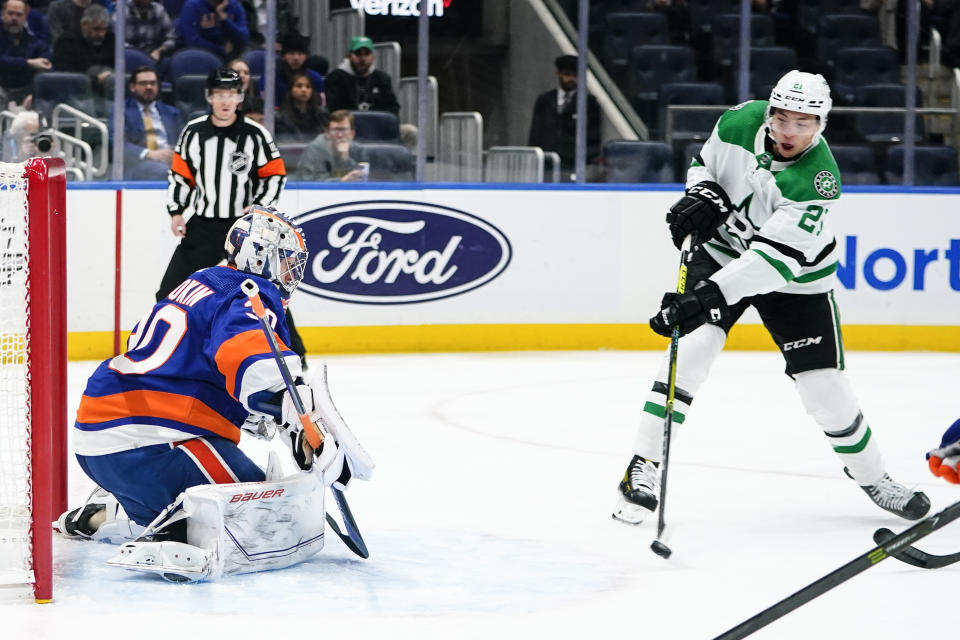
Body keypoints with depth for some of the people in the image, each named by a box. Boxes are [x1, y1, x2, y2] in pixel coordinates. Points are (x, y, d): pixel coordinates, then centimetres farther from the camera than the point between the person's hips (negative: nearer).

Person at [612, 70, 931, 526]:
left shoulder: (819, 180, -32)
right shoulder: (741, 121, -17)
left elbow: (777, 257, -38)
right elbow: (705, 164, 5)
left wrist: (708, 293, -47)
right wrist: (701, 196, -18)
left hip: (796, 276, -2)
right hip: (724, 251, 2)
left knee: (823, 384, -2)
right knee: (692, 345, -19)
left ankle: (870, 475, 22)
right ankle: (644, 465, -15)